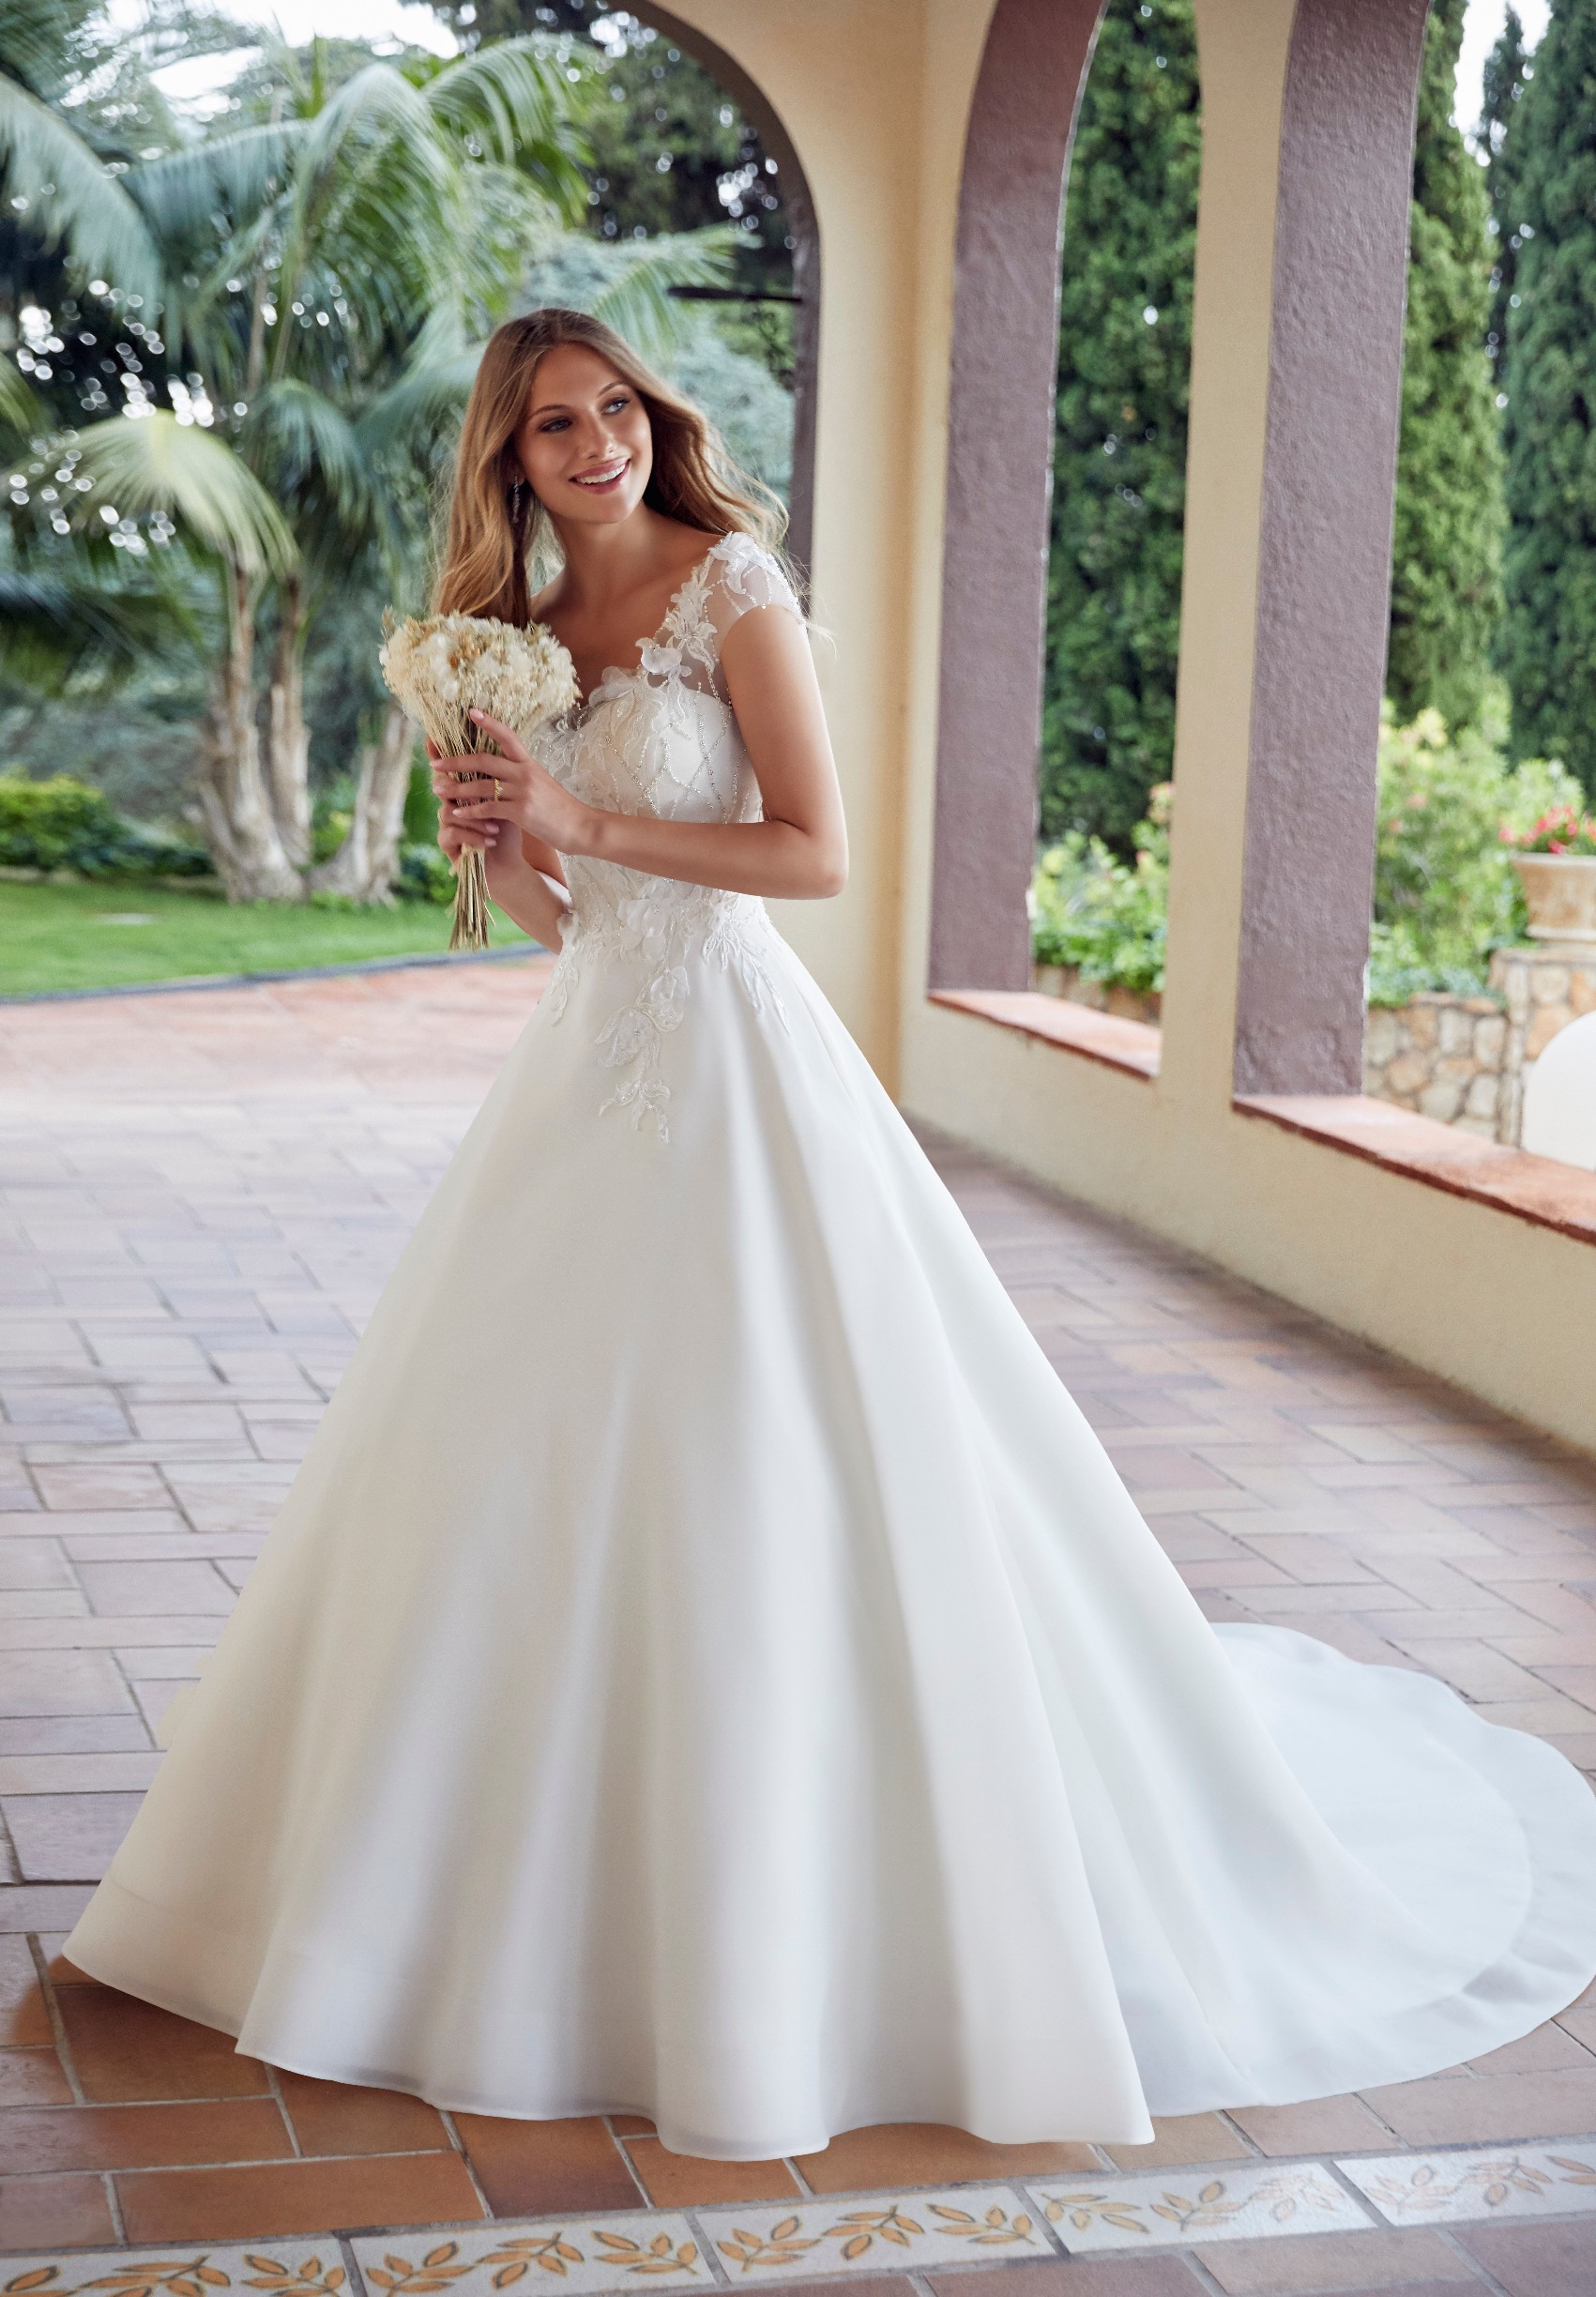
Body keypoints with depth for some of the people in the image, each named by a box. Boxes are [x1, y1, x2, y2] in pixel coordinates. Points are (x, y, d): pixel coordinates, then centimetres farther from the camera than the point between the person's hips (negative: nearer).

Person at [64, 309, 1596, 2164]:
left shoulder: (728, 586, -6)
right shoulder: (529, 634, 14)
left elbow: (815, 853, -12)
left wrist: (587, 816, -15)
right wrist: (491, 843, -3)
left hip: (731, 1062, -7)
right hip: (587, 1058, 7)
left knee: (762, 1488, -5)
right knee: (525, 1462, 11)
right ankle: (534, 1881, 27)